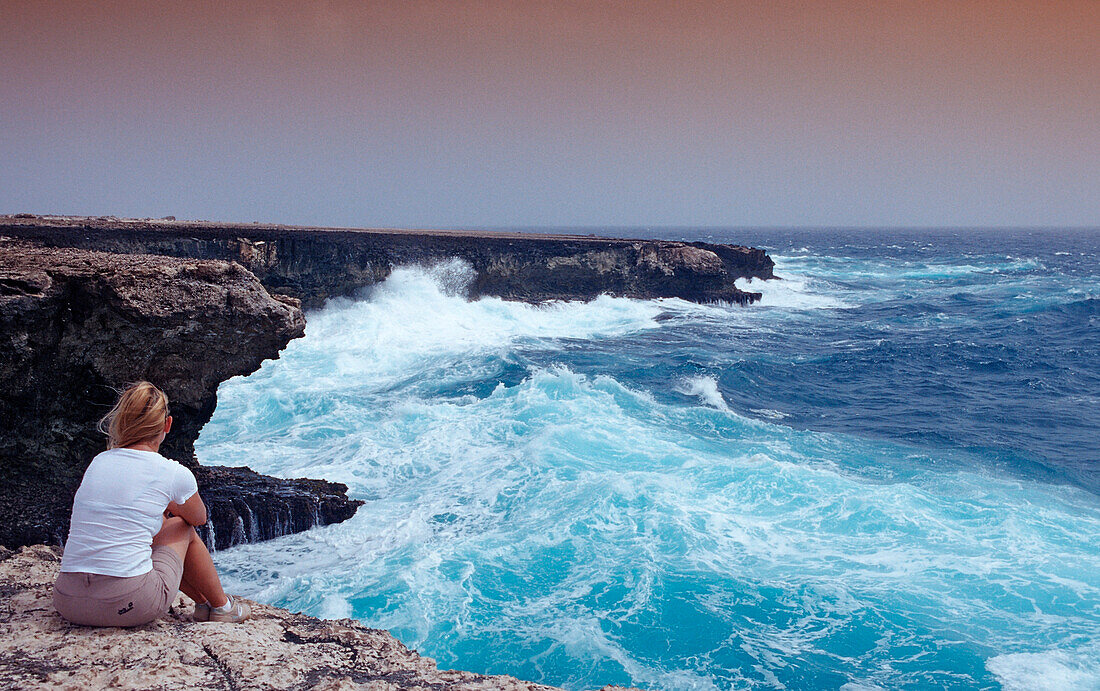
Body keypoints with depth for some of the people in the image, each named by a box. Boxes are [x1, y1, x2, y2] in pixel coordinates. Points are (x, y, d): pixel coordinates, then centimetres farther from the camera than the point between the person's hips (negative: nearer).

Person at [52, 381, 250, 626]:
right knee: (183, 529, 22)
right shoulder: (175, 474, -2)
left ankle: (203, 602, 40)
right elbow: (199, 518, 22)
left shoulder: (98, 462, 12)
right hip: (128, 606, -5)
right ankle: (221, 606, 35)